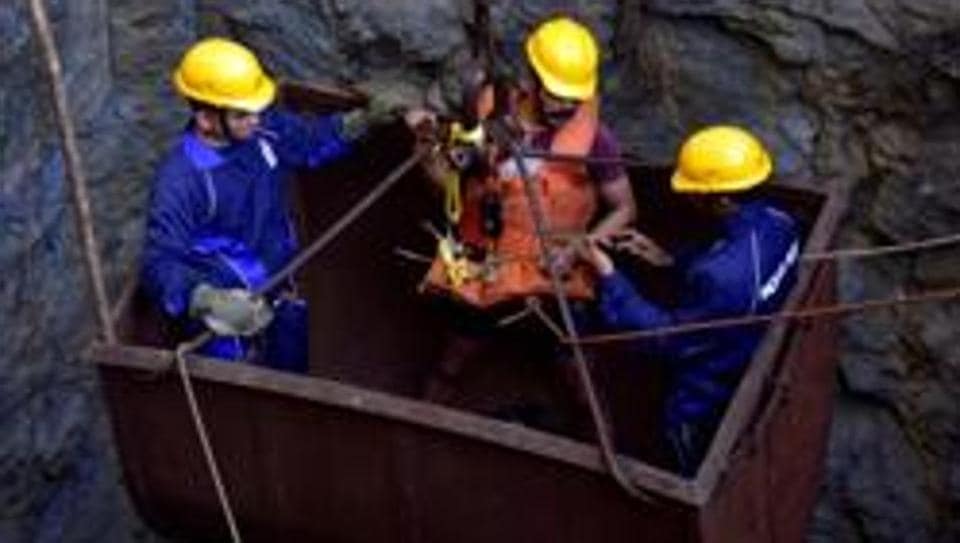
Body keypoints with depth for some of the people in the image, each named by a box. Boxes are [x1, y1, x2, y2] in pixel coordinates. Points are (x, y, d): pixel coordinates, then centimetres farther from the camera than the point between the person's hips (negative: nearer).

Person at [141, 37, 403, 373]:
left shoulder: (264, 129, -12)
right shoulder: (181, 178, -31)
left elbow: (311, 139, 10)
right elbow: (160, 265, -35)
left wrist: (358, 123, -9)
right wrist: (210, 302, -54)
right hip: (229, 310, -7)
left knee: (291, 379, 27)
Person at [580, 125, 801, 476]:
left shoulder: (724, 277, -43)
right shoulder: (775, 223, -16)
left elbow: (665, 338, -29)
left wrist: (608, 275, -26)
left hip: (706, 404, -8)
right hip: (754, 376, 8)